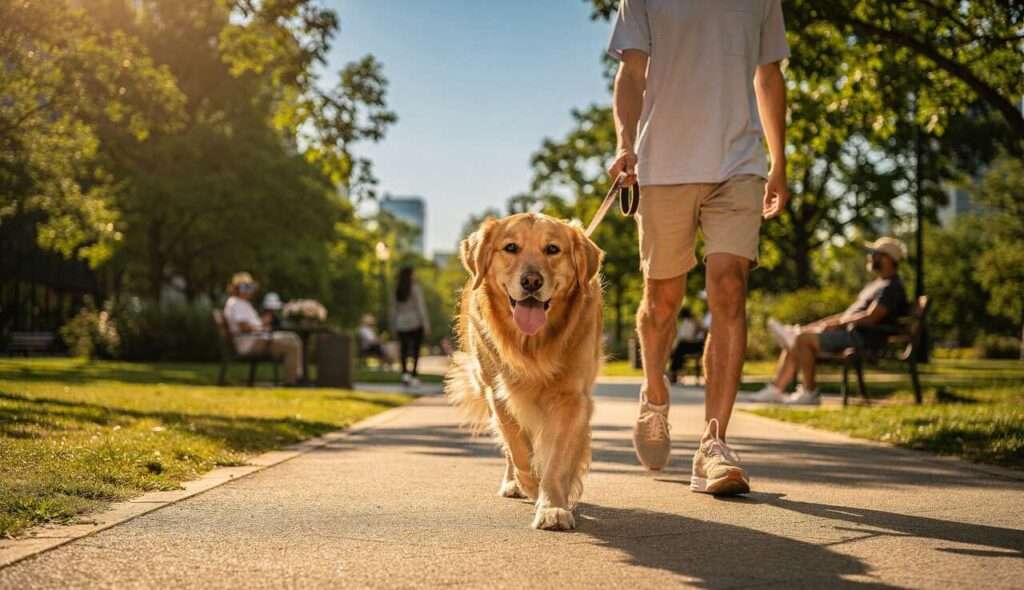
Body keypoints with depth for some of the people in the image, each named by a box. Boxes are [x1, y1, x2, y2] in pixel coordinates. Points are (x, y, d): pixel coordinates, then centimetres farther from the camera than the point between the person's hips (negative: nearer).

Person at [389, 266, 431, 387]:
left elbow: (393, 310, 8)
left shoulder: (396, 291, 7)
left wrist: (393, 327, 13)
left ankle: (405, 372, -18)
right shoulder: (416, 289, -7)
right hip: (416, 323, -3)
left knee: (404, 349, 4)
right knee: (415, 350, 6)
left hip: (402, 325, 3)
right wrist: (426, 324, -14)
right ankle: (414, 375, 4)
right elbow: (421, 307, -13)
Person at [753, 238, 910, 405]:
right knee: (794, 343, 2)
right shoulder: (875, 285, 26)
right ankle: (776, 389, -4)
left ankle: (810, 392, -18)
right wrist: (817, 324, 14)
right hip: (850, 332, 10)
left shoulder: (892, 287, -8)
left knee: (804, 339, -24)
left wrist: (837, 323, -14)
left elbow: (870, 317, -20)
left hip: (864, 338, -10)